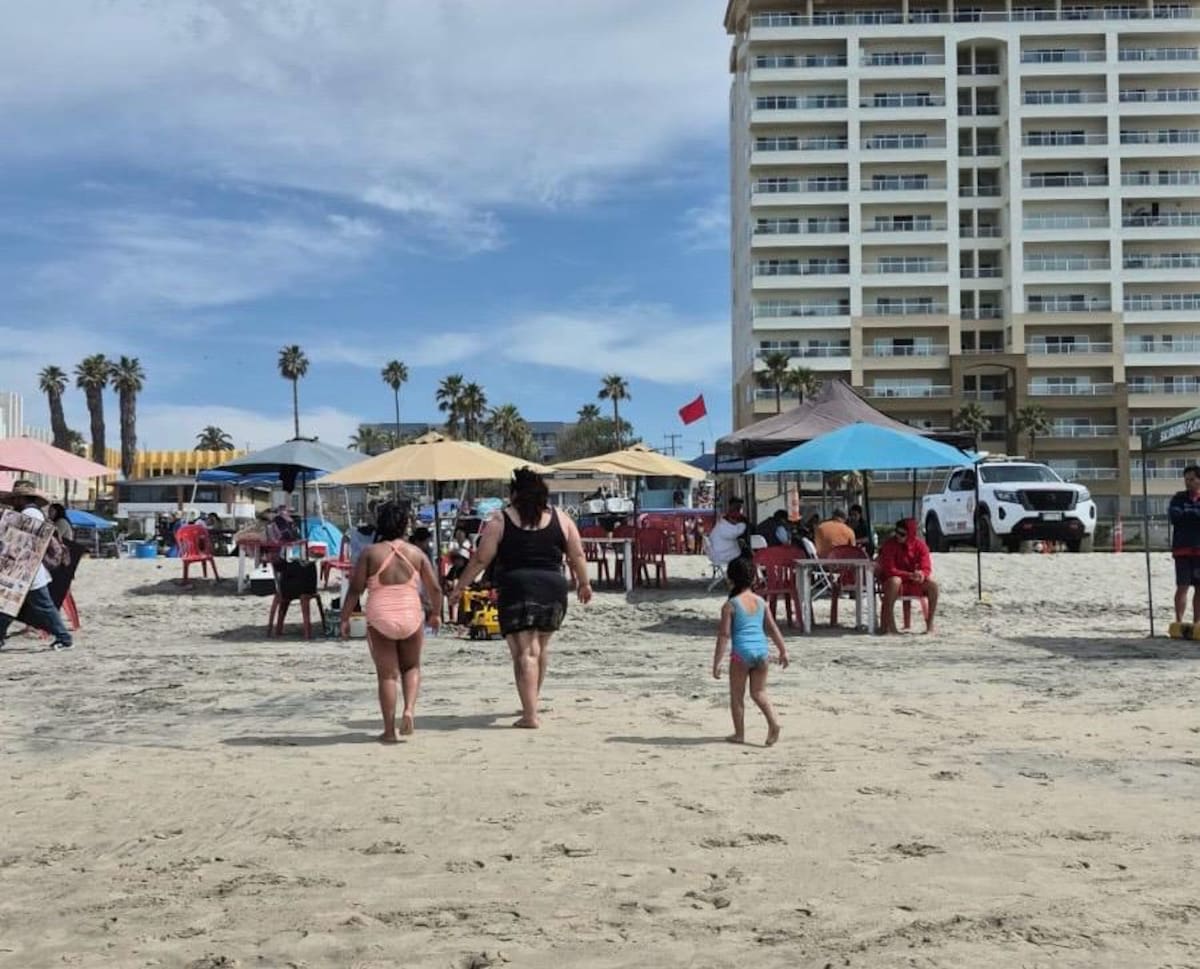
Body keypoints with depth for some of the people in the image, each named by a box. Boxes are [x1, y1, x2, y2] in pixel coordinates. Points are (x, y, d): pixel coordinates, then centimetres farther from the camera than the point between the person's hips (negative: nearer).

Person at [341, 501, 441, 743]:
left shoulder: (371, 553, -2)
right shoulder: (416, 553, 4)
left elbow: (355, 589, -5)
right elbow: (435, 589, 6)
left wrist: (345, 618, 3)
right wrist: (436, 613, 21)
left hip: (379, 620, -1)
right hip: (411, 617, 1)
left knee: (387, 674, 7)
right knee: (411, 667, 21)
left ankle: (390, 730, 7)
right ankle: (409, 709, -2)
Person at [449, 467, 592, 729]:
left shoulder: (500, 520, 1)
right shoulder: (561, 519, 8)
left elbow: (480, 559, 0)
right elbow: (577, 556, 11)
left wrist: (460, 587, 10)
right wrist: (583, 583, 26)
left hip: (517, 589, -3)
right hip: (553, 589, 4)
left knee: (524, 651, -3)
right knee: (541, 647, 22)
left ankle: (530, 715, -10)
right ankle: (532, 701, 34)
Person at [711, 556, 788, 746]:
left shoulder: (730, 605, -6)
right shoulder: (761, 601, 8)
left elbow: (724, 635, -9)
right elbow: (773, 628, 10)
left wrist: (716, 662, -7)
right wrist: (783, 651, 19)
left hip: (741, 653, -4)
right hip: (761, 651, 4)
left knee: (737, 695, 11)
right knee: (759, 692, 16)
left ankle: (739, 733, 16)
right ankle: (773, 721, -4)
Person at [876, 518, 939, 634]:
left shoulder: (919, 545, -5)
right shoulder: (889, 545, -15)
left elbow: (926, 568, -11)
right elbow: (889, 570, -22)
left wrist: (921, 575, -36)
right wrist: (910, 575, -35)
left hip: (914, 583, 3)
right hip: (894, 581, -3)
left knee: (932, 585, -23)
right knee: (894, 581, -38)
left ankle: (930, 624, -11)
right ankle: (889, 624, -35)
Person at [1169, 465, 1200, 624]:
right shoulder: (1179, 497, 6)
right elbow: (1173, 515, -9)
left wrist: (1186, 514, -12)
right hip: (1182, 549, -1)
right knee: (1182, 586, -6)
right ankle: (1179, 622, -5)